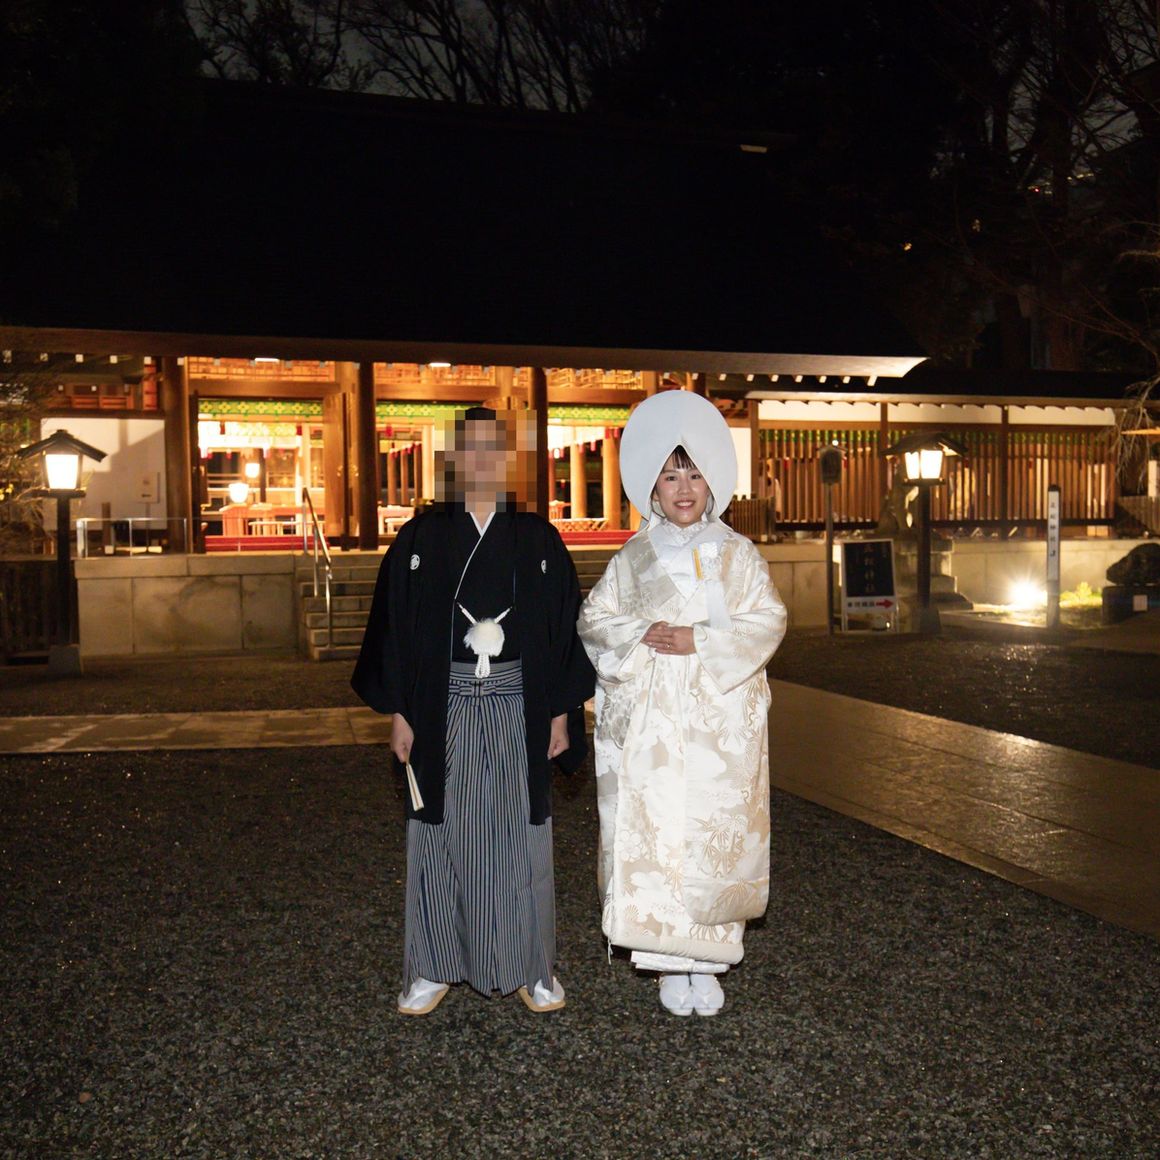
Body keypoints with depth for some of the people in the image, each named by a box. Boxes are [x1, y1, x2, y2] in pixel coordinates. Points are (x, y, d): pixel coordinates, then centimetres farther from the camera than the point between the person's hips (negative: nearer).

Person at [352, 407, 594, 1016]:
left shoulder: (538, 539, 4)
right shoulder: (420, 538, 3)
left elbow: (565, 627, 5)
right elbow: (396, 626, 2)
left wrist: (561, 712, 0)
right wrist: (399, 713, -2)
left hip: (519, 709, 0)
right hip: (443, 709, 0)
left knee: (519, 835, 7)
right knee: (441, 834, 7)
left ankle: (531, 966, 22)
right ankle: (435, 967, 22)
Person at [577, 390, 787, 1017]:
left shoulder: (737, 553, 6)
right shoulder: (634, 556, 9)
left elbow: (768, 620, -2)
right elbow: (595, 619, 6)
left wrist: (698, 641, -14)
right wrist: (640, 636, -13)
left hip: (721, 721, 0)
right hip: (650, 721, 1)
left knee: (717, 835, 0)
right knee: (654, 835, -2)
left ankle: (708, 961, 14)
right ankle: (672, 963, 11)